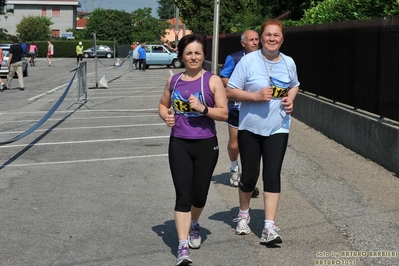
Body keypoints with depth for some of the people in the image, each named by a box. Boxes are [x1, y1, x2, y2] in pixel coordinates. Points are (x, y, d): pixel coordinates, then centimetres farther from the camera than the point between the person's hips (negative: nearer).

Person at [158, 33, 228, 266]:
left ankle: (194, 225, 44)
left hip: (206, 145, -1)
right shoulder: (174, 81, 5)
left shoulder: (213, 81, -5)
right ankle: (183, 247, -6)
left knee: (199, 194, 12)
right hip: (179, 144, 1)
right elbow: (163, 105, 20)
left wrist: (202, 108, -22)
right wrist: (166, 116, -2)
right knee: (183, 195, -6)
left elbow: (224, 114, -8)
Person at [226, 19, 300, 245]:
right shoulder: (248, 61, -9)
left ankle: (270, 227, -4)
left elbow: (294, 86, 21)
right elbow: (230, 91, -9)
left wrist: (290, 100, 0)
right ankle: (244, 215, 35)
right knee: (249, 176, 8)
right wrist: (256, 96, -22)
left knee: (272, 175, -5)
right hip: (250, 128, -2)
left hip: (278, 129, 2)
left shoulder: (289, 63, 3)